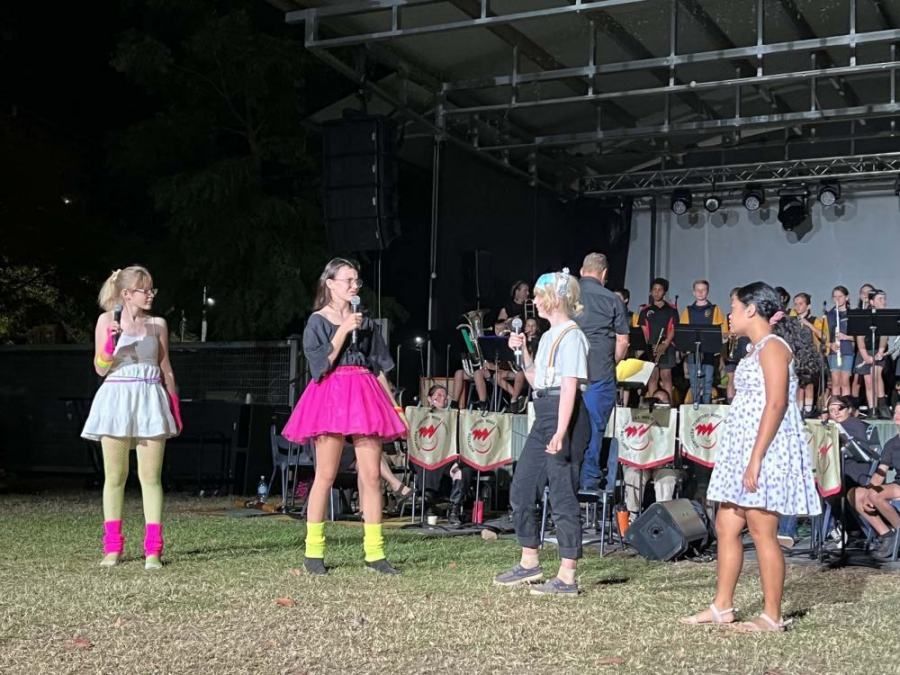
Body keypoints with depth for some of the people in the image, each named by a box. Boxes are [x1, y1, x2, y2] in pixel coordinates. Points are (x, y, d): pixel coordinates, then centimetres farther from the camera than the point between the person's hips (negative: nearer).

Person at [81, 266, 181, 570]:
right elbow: (101, 369, 1)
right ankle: (113, 547, 10)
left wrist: (175, 405, 9)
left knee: (151, 476, -3)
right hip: (117, 399, -1)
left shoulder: (157, 324, 9)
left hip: (150, 400, 1)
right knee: (115, 476, 3)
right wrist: (110, 341, -16)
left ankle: (153, 549, -4)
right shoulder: (107, 320, 3)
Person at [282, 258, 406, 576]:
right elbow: (321, 366, -7)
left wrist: (395, 406, 13)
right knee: (325, 475, -5)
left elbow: (379, 368, 18)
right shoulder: (317, 322, 5)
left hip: (365, 397, 4)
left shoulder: (366, 322, 17)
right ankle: (313, 551, 4)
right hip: (331, 397, -4)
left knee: (372, 475, -2)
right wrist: (343, 331, -11)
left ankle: (374, 552, 2)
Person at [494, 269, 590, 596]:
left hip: (563, 417, -10)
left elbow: (569, 387, -18)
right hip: (543, 415, 10)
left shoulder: (571, 335, -11)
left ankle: (567, 577, 2)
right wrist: (522, 353, 11)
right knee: (521, 489, 14)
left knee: (562, 496, -5)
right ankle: (529, 563, 27)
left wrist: (560, 433, -23)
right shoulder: (550, 336, 17)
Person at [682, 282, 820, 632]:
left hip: (765, 451, -10)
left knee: (762, 532, -5)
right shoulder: (758, 349, 18)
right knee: (726, 527, 11)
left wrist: (756, 458, -23)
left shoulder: (772, 347, -11)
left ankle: (771, 616, 2)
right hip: (743, 450, 10)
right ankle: (722, 607, 18)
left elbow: (776, 405, -19)